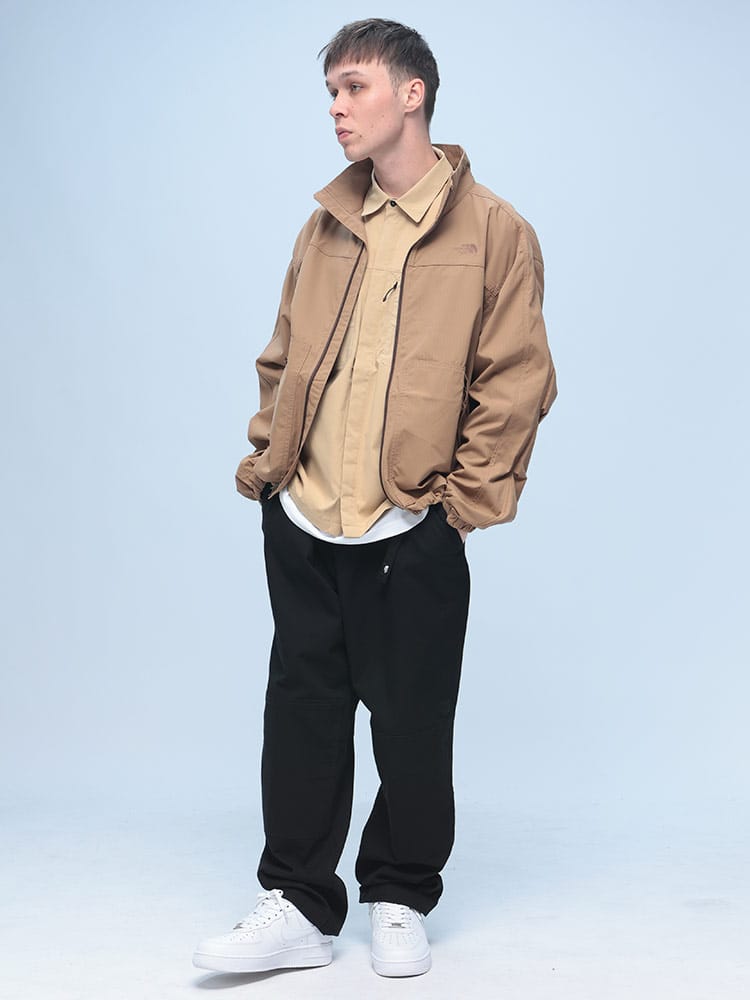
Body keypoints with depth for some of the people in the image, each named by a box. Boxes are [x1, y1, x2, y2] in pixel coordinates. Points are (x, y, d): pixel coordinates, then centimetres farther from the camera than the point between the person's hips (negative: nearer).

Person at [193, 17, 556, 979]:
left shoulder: (493, 232, -4)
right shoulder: (326, 226, 12)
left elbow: (515, 383, -6)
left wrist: (464, 497, -9)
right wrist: (265, 458, 6)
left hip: (411, 534, -5)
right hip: (300, 523, 5)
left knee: (412, 724, 6)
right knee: (301, 713, 10)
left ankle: (400, 902, 26)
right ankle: (299, 905, 22)